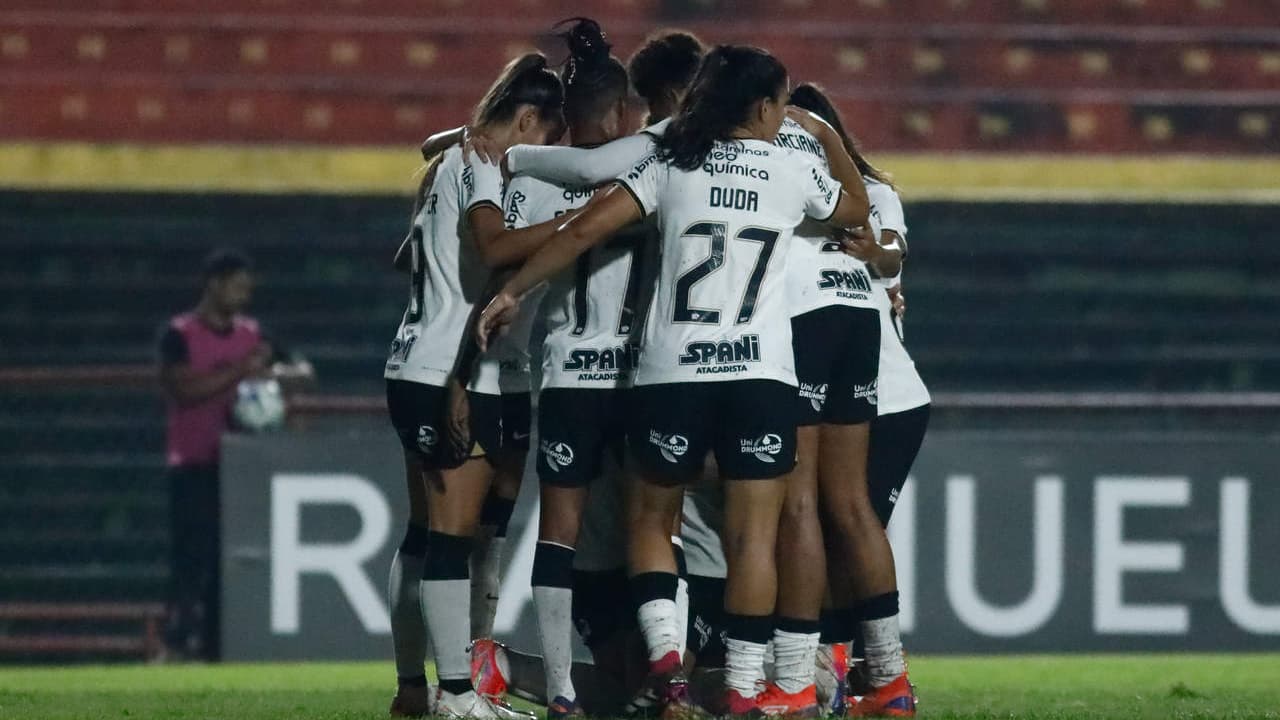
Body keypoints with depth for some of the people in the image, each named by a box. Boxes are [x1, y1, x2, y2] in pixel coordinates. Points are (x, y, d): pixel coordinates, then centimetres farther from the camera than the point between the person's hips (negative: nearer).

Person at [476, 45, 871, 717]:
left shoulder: (670, 166, 4)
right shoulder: (794, 173, 5)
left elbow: (584, 230, -4)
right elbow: (857, 210, 26)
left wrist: (512, 291, 4)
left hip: (672, 373, 1)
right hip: (761, 376, -1)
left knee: (650, 518, 16)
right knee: (753, 537, 0)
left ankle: (665, 657, -4)